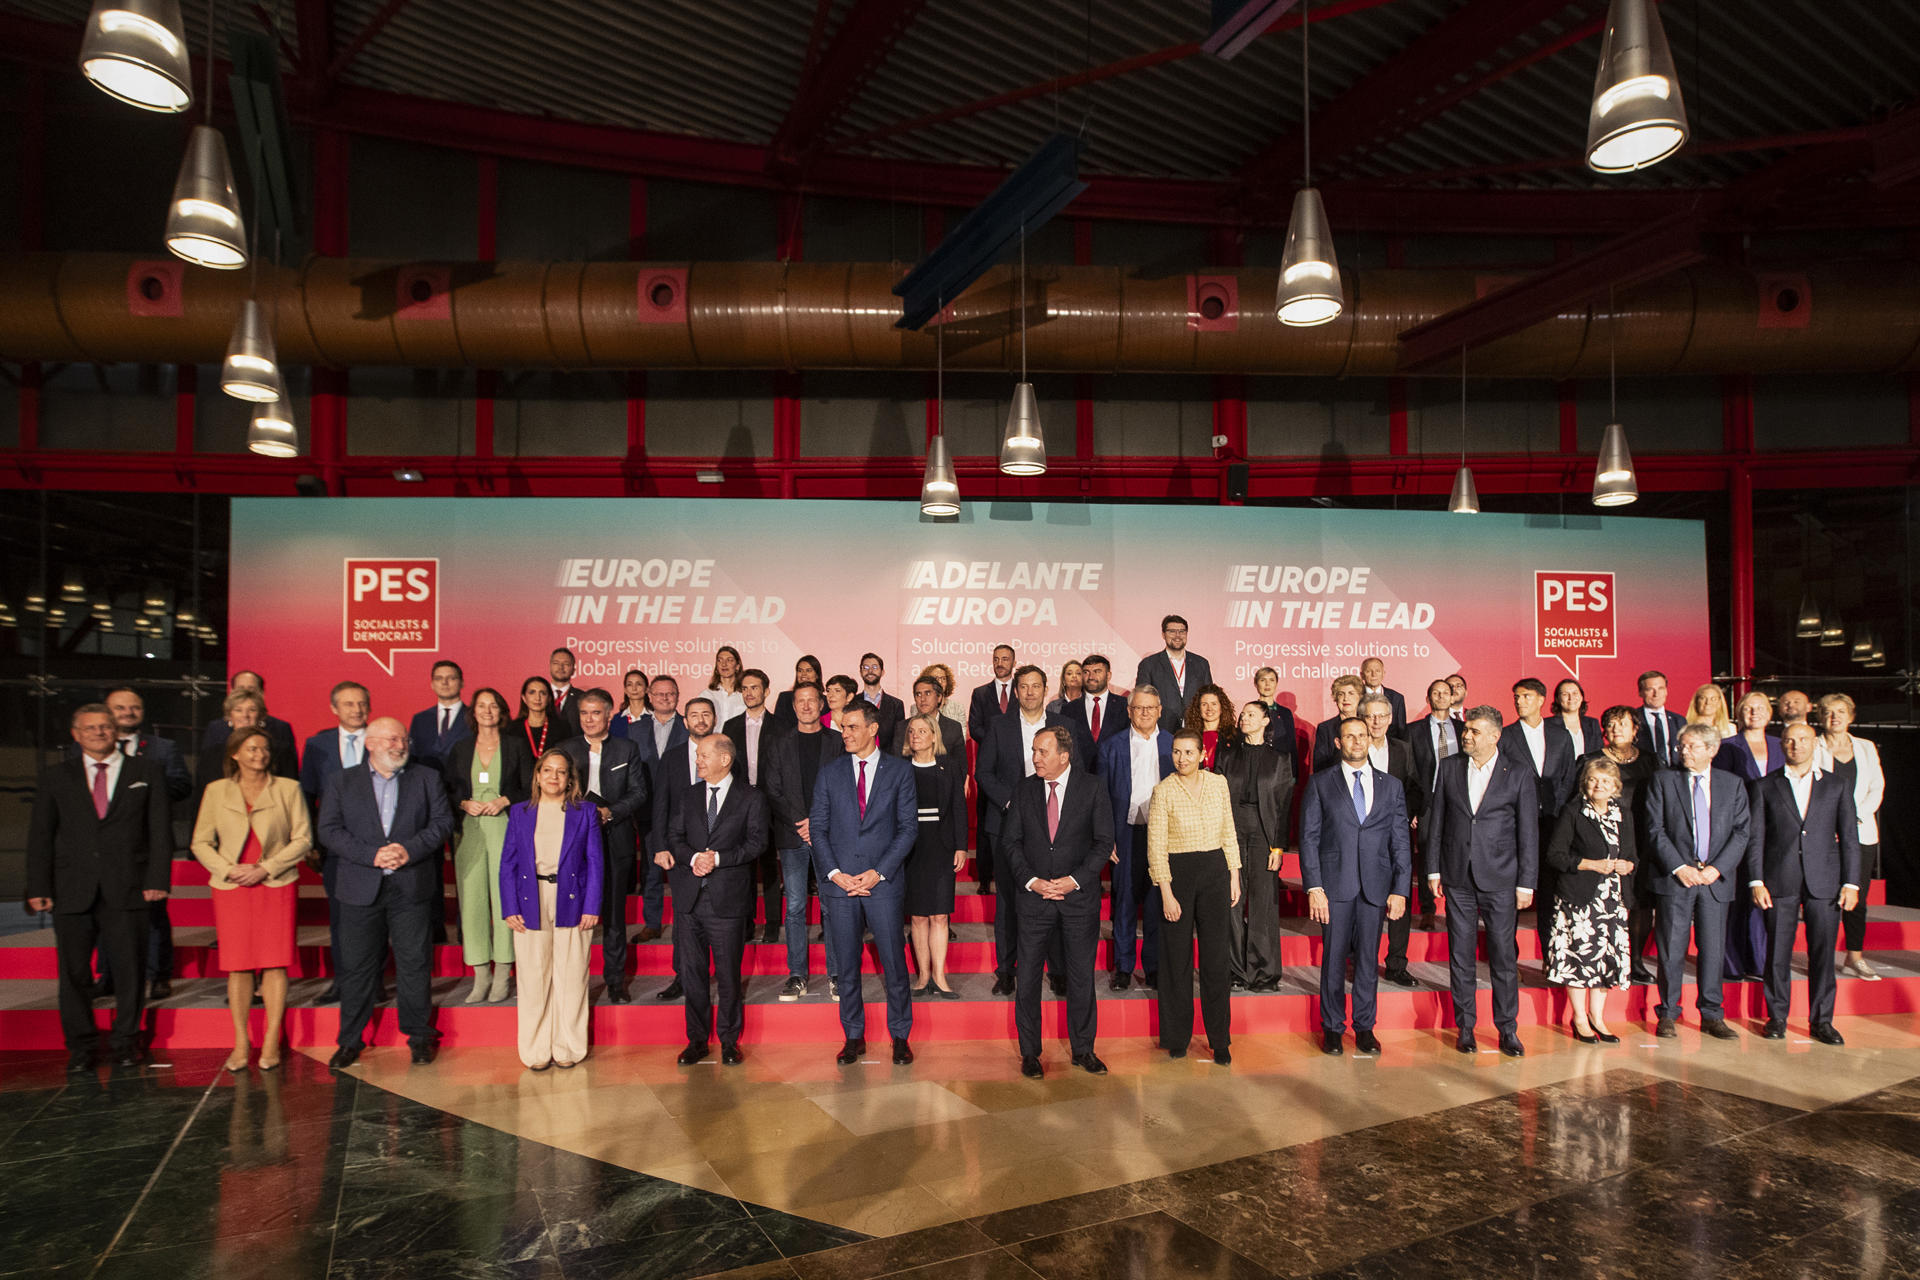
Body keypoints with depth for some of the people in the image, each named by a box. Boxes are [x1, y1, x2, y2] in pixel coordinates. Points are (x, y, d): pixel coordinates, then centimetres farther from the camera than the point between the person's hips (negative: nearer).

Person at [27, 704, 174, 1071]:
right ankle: (80, 1046, 20)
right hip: (72, 890, 1)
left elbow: (160, 829, 3)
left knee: (130, 969, 3)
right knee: (74, 971, 6)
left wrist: (157, 879, -6)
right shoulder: (55, 777, 11)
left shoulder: (147, 771, 7)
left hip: (127, 890, -1)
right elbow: (40, 835, 9)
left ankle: (125, 1042, 17)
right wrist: (39, 888, -1)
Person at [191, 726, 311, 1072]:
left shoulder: (288, 789, 4)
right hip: (231, 888, 1)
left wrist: (266, 868, -10)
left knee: (275, 963, -2)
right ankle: (240, 1043, 12)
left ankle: (271, 1043, 6)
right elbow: (201, 842, 8)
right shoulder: (217, 791, 8)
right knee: (237, 965, 1)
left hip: (276, 886, -1)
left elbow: (303, 838, 1)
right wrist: (229, 870, -8)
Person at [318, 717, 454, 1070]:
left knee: (415, 963, 3)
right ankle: (350, 1040, 20)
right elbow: (329, 830, -2)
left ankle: (419, 1036, 15)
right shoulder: (342, 783, 8)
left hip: (412, 889, 0)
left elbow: (442, 821, 2)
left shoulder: (426, 779, 10)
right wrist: (372, 855, -14)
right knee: (356, 966, 6)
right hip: (360, 889, 0)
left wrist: (410, 849, -14)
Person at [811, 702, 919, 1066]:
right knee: (846, 964, 9)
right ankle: (853, 1036, 22)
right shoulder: (830, 772, 8)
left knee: (894, 962, 2)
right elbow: (818, 827, 6)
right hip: (840, 882, 2)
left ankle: (900, 1036, 18)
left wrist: (879, 872, -9)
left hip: (883, 882, -2)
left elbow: (909, 827, -1)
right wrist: (834, 872, -7)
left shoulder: (899, 770, 2)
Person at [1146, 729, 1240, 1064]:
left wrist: (1234, 878, 8)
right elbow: (1156, 847, -8)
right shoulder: (1163, 791, -8)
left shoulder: (1218, 783, 3)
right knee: (1177, 957, 5)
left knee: (1216, 957, 2)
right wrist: (1167, 894, -11)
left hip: (1214, 872, 2)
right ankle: (1177, 1038, 20)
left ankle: (1220, 1040, 15)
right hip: (1177, 873, -2)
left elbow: (1229, 834, 11)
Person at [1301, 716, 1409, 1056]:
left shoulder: (1391, 785, 9)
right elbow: (1309, 837, -1)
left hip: (1375, 886, 2)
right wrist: (1313, 887, -9)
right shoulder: (1320, 783, 3)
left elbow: (1401, 841, 8)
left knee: (1369, 958, 7)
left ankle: (1365, 1027, 21)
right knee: (1333, 958, 3)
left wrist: (1400, 890, 1)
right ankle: (1332, 1028, 17)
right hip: (1335, 884, -2)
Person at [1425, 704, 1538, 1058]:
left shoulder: (1518, 777, -1)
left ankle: (1508, 1030, 17)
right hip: (1457, 877, 2)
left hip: (1500, 880, -2)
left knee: (1504, 956, 3)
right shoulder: (1449, 767, 5)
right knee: (1460, 956, 7)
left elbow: (1529, 834, 0)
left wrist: (1526, 883, -4)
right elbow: (1436, 820, 8)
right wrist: (1433, 870, 5)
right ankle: (1464, 1027, 18)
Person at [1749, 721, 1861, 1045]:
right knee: (1778, 952, 3)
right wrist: (1756, 881, -4)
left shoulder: (1836, 785, 9)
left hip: (1824, 882, 1)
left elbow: (1849, 837, 7)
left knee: (1823, 952, 3)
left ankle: (1822, 1020, 15)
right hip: (1780, 881, -1)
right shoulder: (1766, 786, 7)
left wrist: (1851, 883, -1)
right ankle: (1777, 1017, 14)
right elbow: (1755, 837, 3)